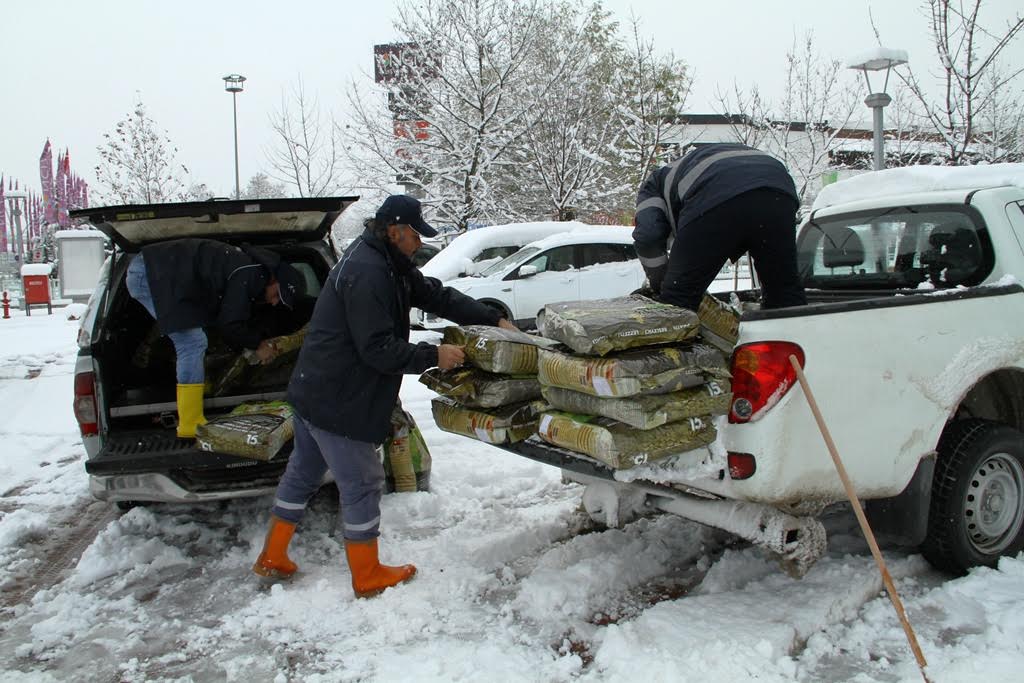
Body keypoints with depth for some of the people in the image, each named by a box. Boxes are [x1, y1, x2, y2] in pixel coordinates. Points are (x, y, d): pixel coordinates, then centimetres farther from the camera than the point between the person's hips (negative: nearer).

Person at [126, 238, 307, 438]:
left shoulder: (248, 265, 15)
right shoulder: (248, 274, -17)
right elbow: (230, 323, -15)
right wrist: (257, 344, 1)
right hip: (153, 274, -11)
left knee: (191, 343, 15)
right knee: (193, 343, -11)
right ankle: (191, 425, -8)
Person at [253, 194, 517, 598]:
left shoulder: (389, 265, 9)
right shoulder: (367, 274, -24)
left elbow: (436, 295, 11)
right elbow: (379, 349, -26)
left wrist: (494, 320, 6)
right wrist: (434, 356, -17)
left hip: (313, 392, 11)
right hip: (337, 403, -11)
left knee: (302, 473, 20)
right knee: (361, 485, 3)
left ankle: (272, 559, 33)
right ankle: (368, 577, 17)